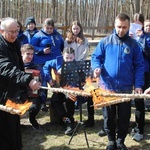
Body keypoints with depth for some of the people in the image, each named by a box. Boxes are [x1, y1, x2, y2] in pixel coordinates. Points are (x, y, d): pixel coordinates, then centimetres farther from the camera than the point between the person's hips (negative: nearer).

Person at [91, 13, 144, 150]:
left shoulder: (133, 44, 2)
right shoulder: (105, 42, 1)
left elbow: (139, 66, 2)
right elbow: (95, 57, 5)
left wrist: (138, 85, -8)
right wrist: (97, 67, -17)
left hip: (126, 88, 0)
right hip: (107, 87, 0)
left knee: (124, 117, 10)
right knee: (109, 117, 11)